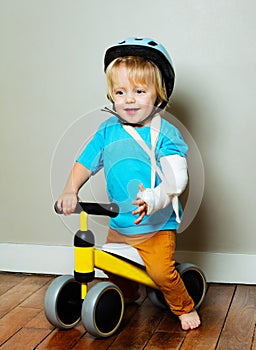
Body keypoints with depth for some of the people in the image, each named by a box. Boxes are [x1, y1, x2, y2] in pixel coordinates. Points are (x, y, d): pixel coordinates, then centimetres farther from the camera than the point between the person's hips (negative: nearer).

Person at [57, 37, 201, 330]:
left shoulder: (165, 134, -16)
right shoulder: (108, 131, -2)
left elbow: (177, 179, -26)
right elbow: (85, 162, 5)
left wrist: (154, 199, -44)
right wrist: (71, 190, -12)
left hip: (157, 226, -5)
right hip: (118, 225, 6)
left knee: (160, 271, -18)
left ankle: (184, 308, 11)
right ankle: (129, 295, 50)